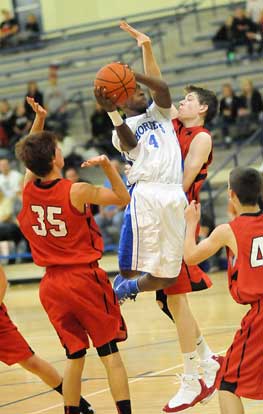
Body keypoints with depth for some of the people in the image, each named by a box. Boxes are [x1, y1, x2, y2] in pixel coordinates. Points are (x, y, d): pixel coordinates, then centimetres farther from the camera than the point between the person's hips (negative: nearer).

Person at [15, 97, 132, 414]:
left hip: (52, 285, 5)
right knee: (110, 354, 0)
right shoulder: (77, 192, -15)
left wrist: (38, 120, 12)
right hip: (85, 280, -5)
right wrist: (106, 164, -6)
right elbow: (123, 198, -1)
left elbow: (30, 157, 19)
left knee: (75, 357, 14)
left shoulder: (27, 191, -2)